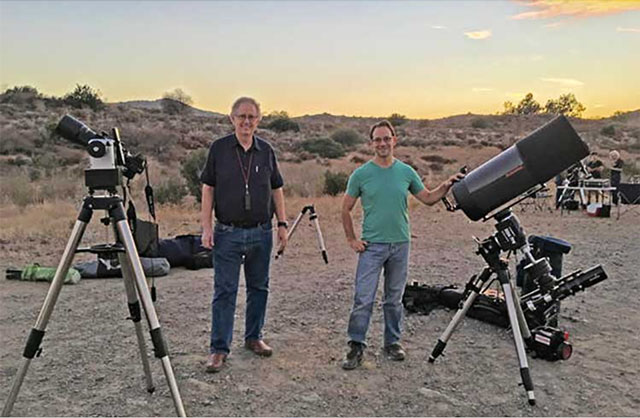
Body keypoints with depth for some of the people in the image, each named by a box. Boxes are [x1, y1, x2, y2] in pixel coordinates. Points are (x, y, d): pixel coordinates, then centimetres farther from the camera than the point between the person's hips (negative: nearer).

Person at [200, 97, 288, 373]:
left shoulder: (266, 151, 7)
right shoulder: (219, 148, 0)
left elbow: (276, 189, 12)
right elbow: (208, 189, 1)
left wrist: (282, 224, 6)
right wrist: (206, 227, -6)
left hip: (261, 232, 3)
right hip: (228, 233, -3)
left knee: (259, 288, 12)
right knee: (224, 291, -1)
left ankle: (254, 337, 28)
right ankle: (219, 348, 9)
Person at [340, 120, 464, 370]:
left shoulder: (406, 172, 5)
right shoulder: (361, 174, -2)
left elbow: (428, 198, 14)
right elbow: (346, 209, 5)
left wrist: (446, 186, -3)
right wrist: (352, 240, 0)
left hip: (400, 244, 3)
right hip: (371, 245, -2)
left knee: (394, 299, 13)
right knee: (363, 298, -5)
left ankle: (393, 342, 26)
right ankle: (356, 346, 6)